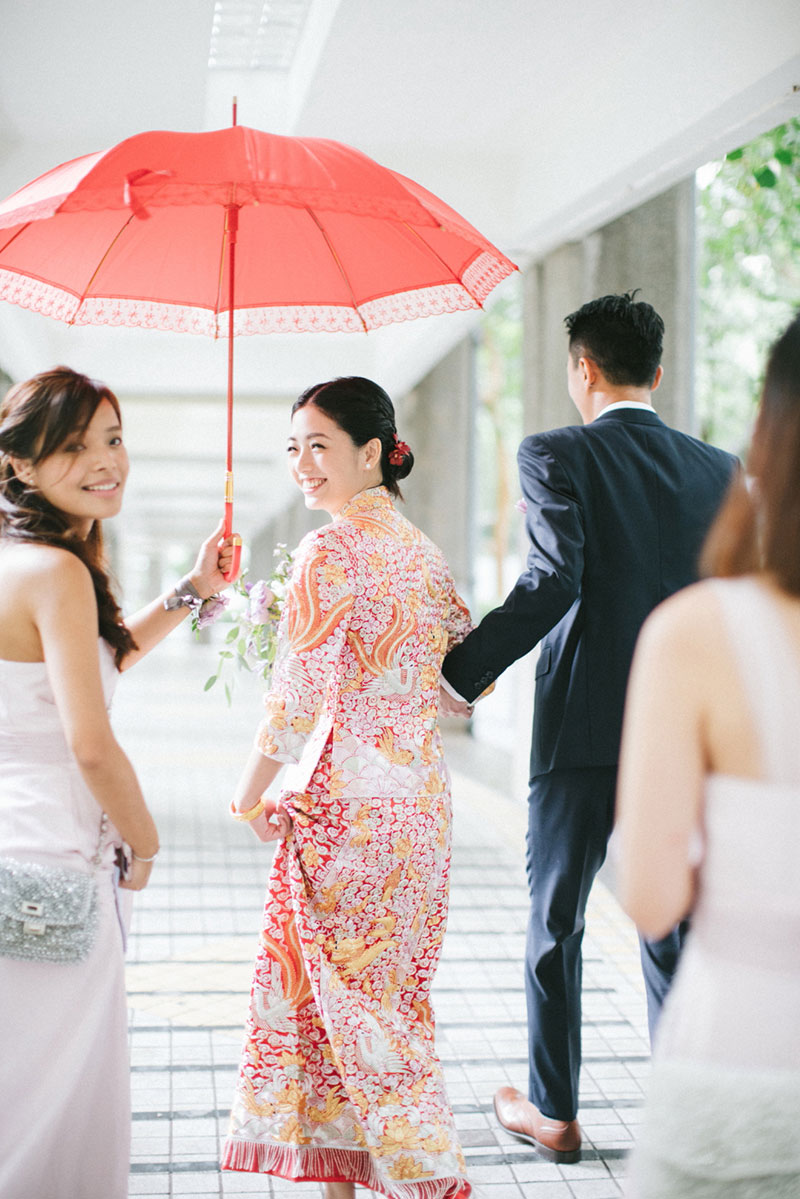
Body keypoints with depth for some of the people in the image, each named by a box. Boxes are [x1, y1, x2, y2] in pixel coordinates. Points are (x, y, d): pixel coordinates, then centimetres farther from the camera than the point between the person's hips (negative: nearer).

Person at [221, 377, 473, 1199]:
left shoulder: (332, 549, -15)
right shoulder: (422, 550, 9)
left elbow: (296, 694, -18)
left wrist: (250, 797, -7)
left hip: (348, 800, -8)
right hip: (420, 795, 8)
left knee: (355, 1001, 3)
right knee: (393, 993, 15)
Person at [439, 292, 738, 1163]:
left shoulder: (556, 456, -7)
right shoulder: (717, 469, 7)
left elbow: (553, 579, -20)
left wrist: (459, 675, -17)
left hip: (581, 730, -3)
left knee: (554, 919, 12)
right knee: (672, 928, 12)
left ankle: (553, 1113, 22)